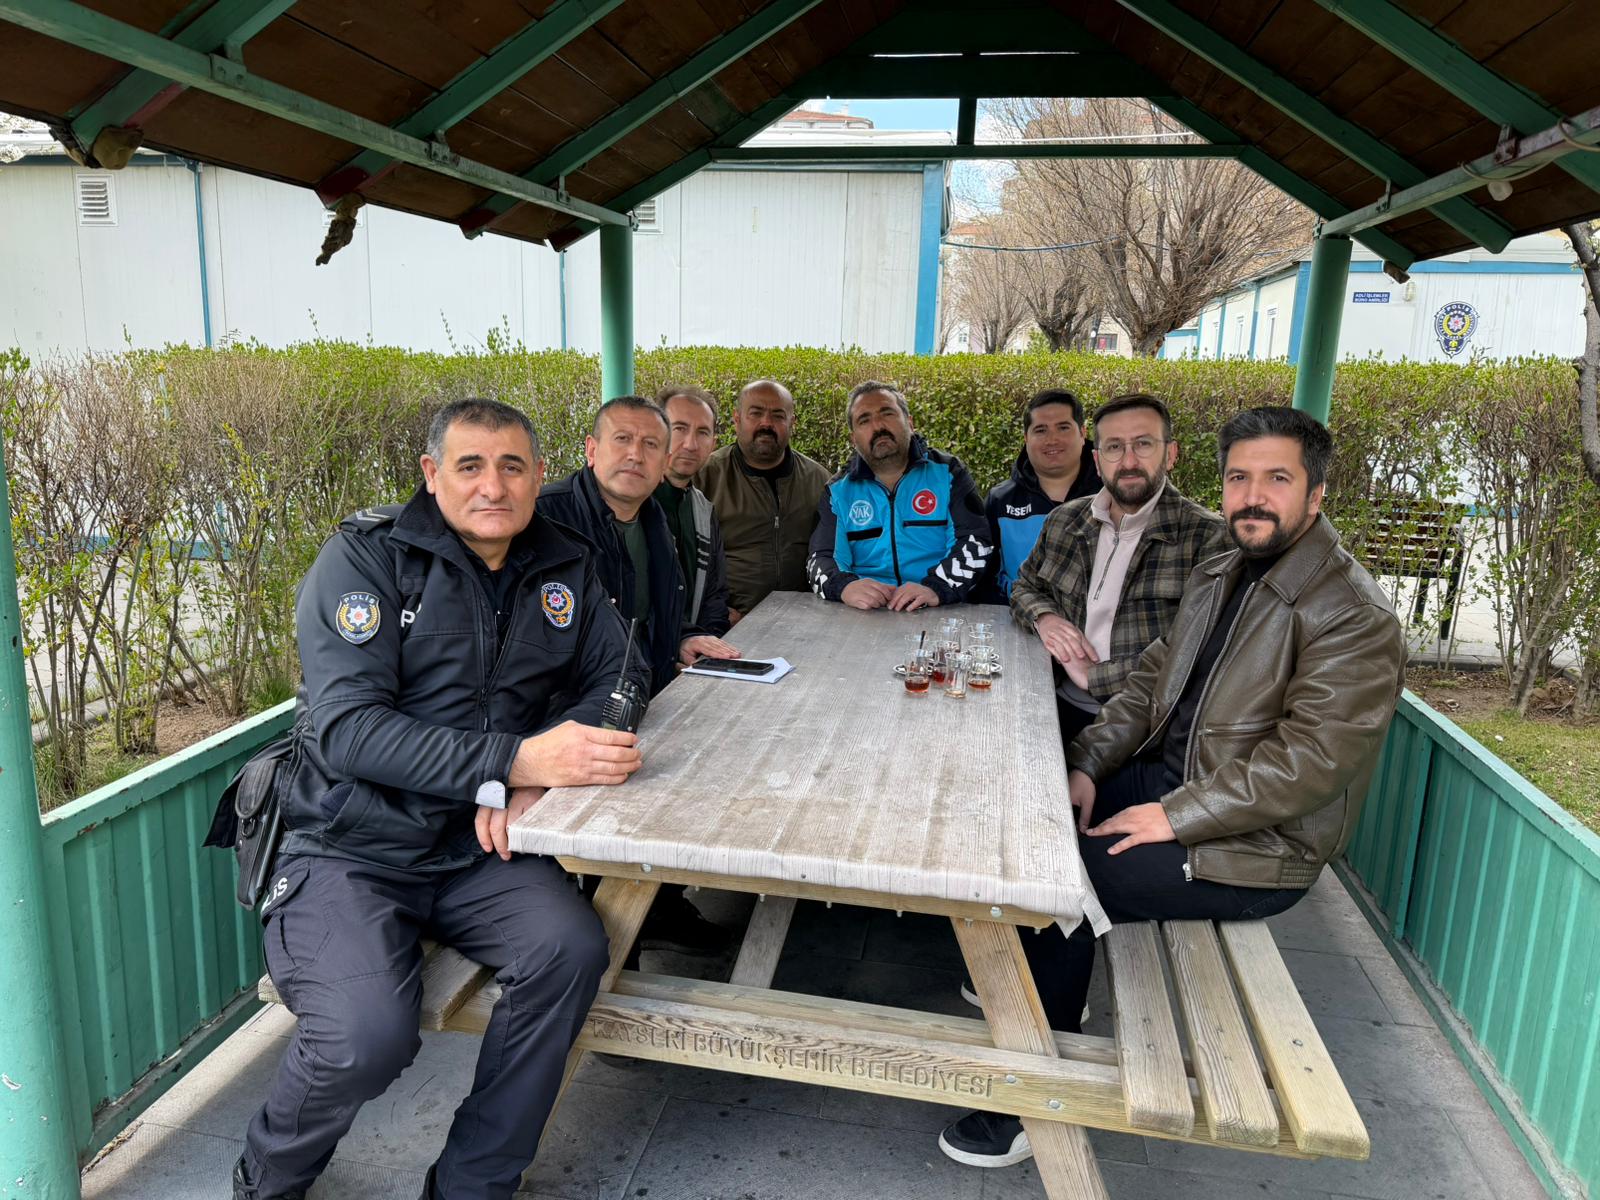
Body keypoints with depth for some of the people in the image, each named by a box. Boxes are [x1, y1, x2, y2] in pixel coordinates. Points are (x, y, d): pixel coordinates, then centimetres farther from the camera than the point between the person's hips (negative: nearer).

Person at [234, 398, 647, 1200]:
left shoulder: (563, 569, 5)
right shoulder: (366, 556, -10)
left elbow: (613, 677, 4)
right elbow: (349, 728, -20)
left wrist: (525, 784, -15)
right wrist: (515, 758, -31)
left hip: (477, 847, 4)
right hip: (351, 852, -3)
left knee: (570, 949, -23)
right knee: (368, 1034, -26)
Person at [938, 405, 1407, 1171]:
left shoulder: (1354, 617, -19)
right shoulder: (1217, 578, 8)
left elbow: (1309, 759, -25)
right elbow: (1150, 681, 11)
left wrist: (1175, 818, -24)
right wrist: (1088, 766, -2)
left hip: (1255, 848, -8)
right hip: (1170, 778, 9)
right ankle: (1042, 977, 24)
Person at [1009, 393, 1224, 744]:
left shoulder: (1207, 537, -6)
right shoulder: (1064, 522, 12)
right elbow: (1024, 586, 26)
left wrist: (1096, 675, -14)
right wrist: (1044, 618, 3)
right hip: (1062, 704, 5)